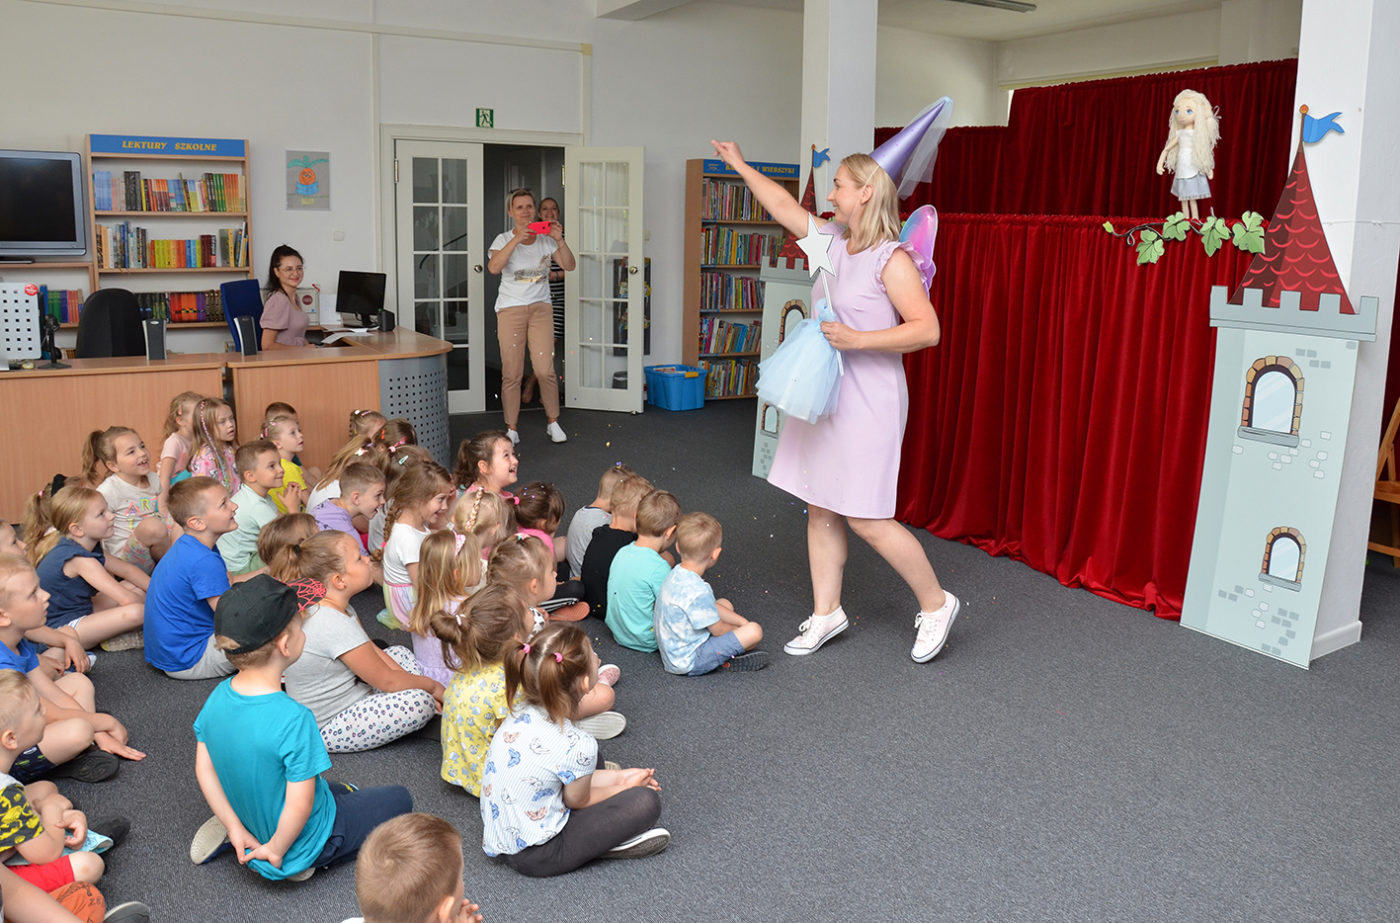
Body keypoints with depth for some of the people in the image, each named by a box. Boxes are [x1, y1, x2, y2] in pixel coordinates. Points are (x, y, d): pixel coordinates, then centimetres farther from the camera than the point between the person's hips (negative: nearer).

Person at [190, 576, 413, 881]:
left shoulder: (218, 696, -11)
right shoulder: (294, 719, -33)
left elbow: (204, 769, -2)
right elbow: (300, 805, -29)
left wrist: (236, 828, 2)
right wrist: (275, 851, -12)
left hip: (253, 823, 6)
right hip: (301, 841, -6)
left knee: (343, 791, 33)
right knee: (399, 798, 12)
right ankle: (301, 860, 3)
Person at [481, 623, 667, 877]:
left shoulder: (520, 712, -6)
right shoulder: (577, 745, -28)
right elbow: (576, 800, -8)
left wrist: (617, 777, 16)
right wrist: (624, 787, 10)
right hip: (535, 857, -8)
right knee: (645, 801, -11)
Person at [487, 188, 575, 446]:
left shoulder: (546, 239, 8)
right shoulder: (504, 239, 2)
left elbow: (569, 266, -1)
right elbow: (494, 267, -17)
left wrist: (559, 240, -15)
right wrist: (516, 240, -24)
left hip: (540, 308, 1)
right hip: (510, 309, -1)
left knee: (545, 370, -6)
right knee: (511, 373, -1)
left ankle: (553, 422, 12)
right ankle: (512, 429, 9)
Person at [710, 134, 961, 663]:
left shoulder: (891, 258, -14)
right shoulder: (832, 239, 10)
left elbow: (927, 328, -20)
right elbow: (784, 207, 25)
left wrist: (857, 339, -25)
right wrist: (742, 167, 31)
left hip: (868, 401, -8)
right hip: (823, 395, 8)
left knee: (867, 520, -6)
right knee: (821, 510, 12)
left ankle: (935, 604, 14)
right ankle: (826, 614, 25)